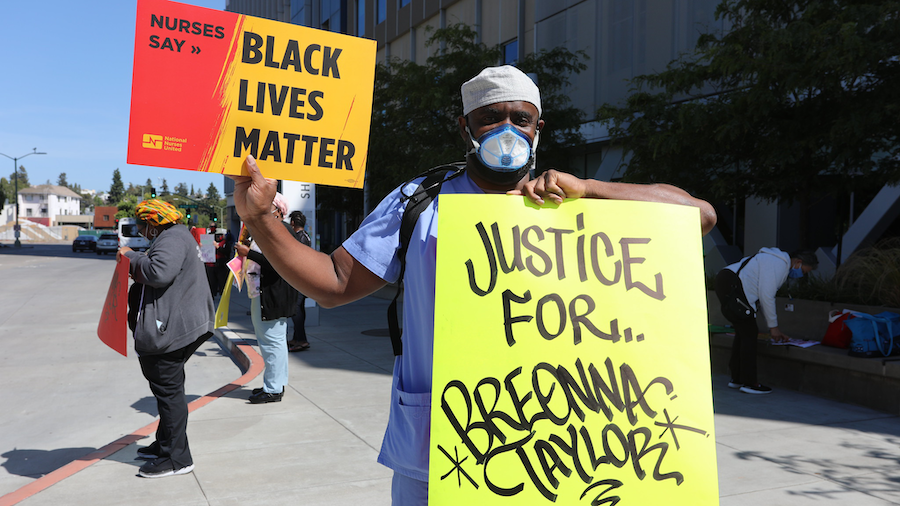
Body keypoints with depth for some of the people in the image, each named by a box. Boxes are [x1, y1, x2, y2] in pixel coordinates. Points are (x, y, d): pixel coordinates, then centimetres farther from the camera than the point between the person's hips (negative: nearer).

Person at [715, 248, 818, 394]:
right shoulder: (779, 263, -10)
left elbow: (767, 296, 28)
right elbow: (766, 296, -14)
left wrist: (775, 328, 27)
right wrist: (773, 326, -5)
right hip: (732, 285, -11)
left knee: (742, 332, 16)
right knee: (749, 334, -5)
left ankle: (736, 379, 22)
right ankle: (749, 382, -2)